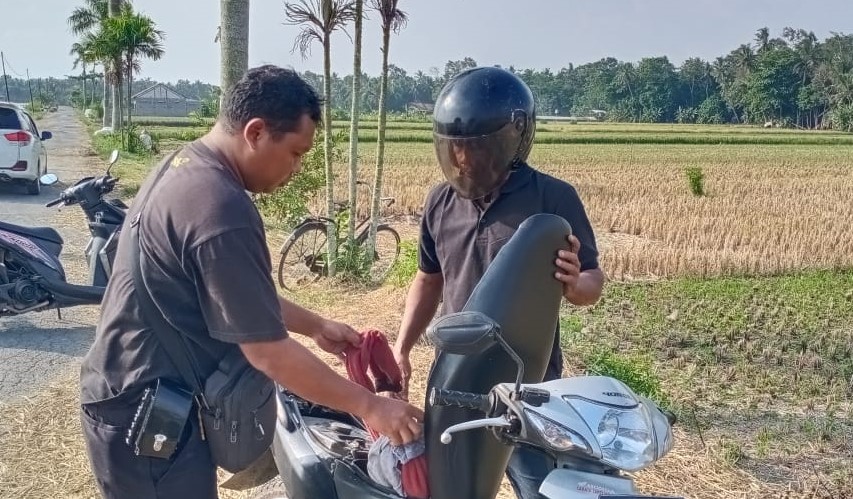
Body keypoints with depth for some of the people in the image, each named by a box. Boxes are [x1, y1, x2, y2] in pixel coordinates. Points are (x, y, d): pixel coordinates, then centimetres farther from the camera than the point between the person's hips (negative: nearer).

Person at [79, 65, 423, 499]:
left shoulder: (183, 167, 5)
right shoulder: (222, 208, -27)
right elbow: (269, 352, -24)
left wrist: (315, 325, 14)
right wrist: (369, 406, -15)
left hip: (133, 397, 10)